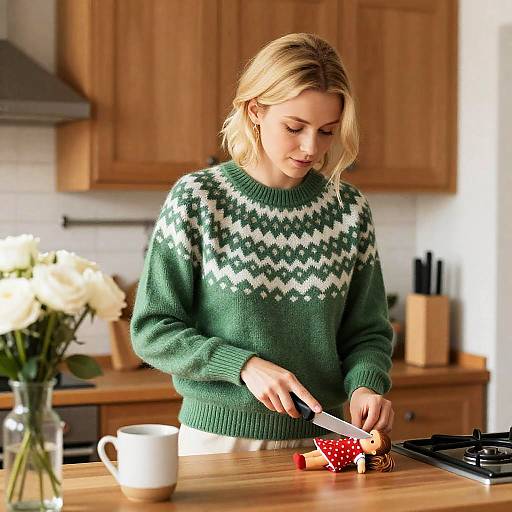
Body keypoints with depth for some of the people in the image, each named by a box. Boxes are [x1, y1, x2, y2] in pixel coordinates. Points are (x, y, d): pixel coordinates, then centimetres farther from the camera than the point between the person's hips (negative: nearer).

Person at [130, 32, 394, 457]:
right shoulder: (197, 198, -11)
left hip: (319, 439, 3)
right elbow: (152, 330, -9)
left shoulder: (348, 207, -2)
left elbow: (367, 330, 5)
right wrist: (243, 365, -21)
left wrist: (366, 385, -15)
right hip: (218, 436, -2)